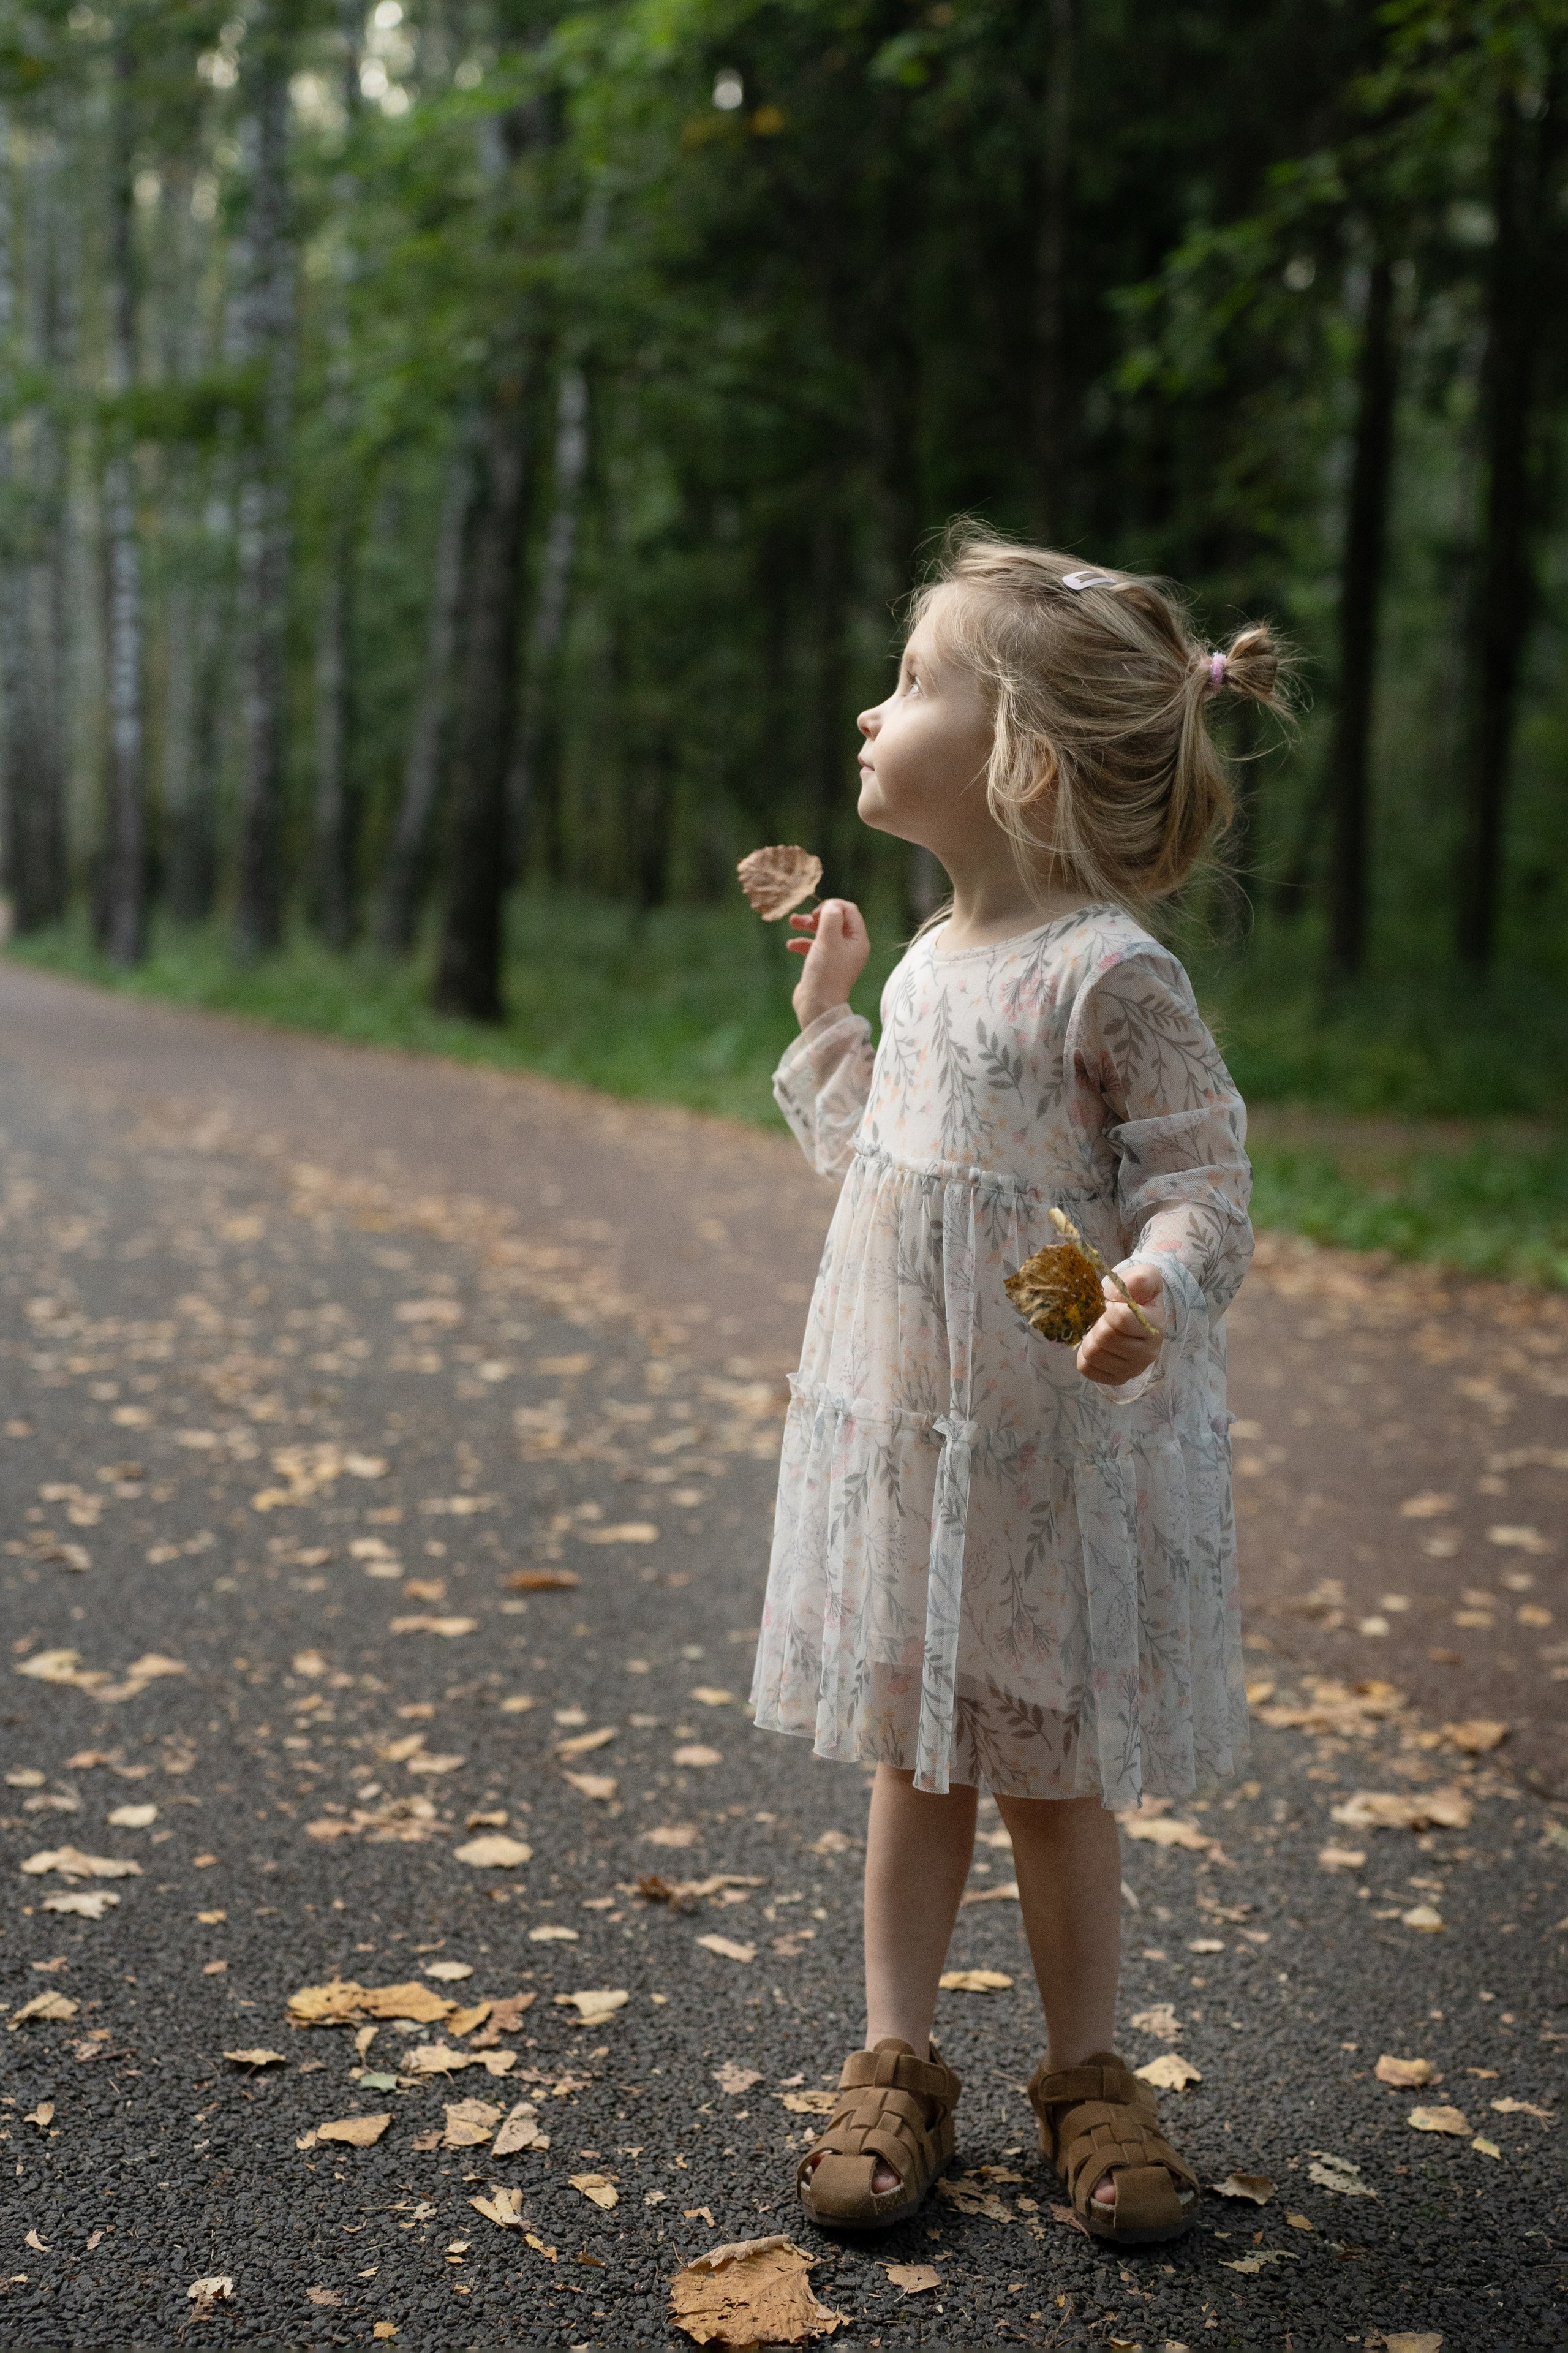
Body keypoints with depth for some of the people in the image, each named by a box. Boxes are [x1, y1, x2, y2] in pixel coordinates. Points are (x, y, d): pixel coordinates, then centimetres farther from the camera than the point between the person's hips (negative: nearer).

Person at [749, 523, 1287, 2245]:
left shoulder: (1110, 973, -16)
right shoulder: (932, 968, 8)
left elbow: (1203, 1177, -17)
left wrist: (1160, 1283, -36)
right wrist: (824, 1010, 18)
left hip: (1058, 1446, -6)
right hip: (898, 1428, 6)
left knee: (1053, 1768, 8)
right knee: (915, 1758, 14)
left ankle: (1085, 2071, 26)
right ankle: (896, 2061, 26)